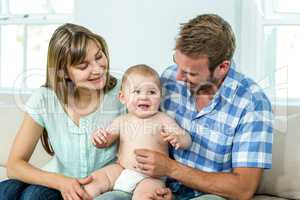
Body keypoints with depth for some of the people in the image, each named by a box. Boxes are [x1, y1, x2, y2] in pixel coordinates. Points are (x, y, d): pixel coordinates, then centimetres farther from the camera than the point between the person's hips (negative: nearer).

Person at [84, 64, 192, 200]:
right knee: (93, 180, -10)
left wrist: (178, 139, -28)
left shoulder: (162, 120, 1)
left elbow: (187, 140, -3)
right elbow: (106, 141, 17)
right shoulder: (122, 121, 10)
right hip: (121, 171, 4)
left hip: (151, 176, -4)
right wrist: (98, 138, -8)